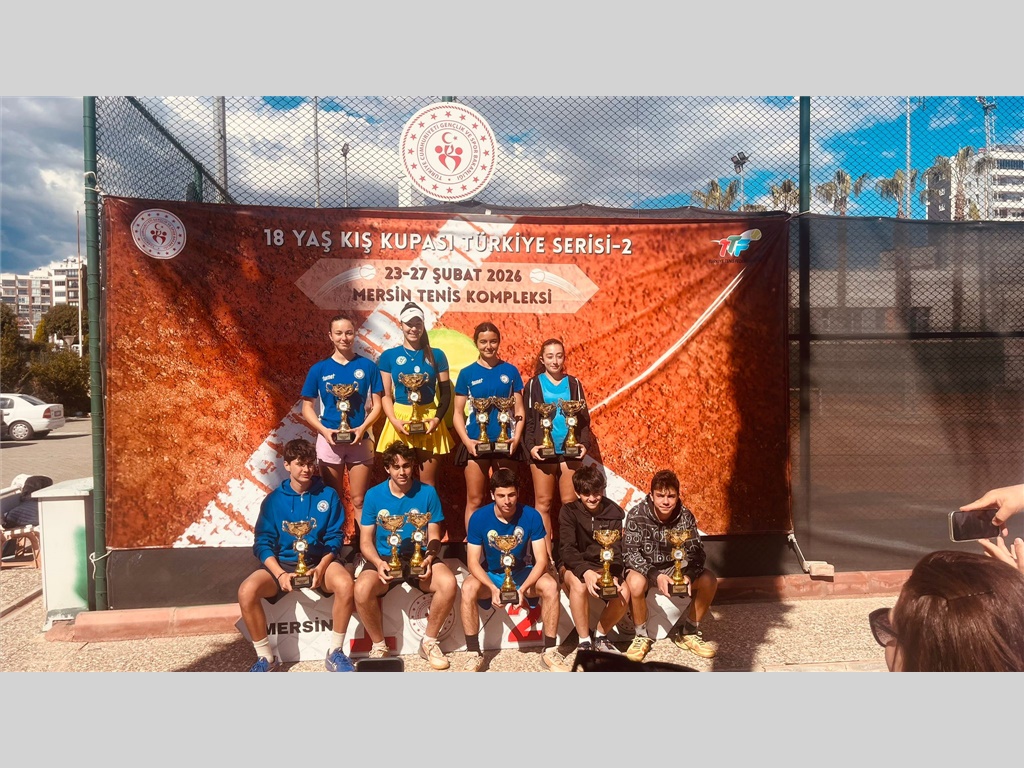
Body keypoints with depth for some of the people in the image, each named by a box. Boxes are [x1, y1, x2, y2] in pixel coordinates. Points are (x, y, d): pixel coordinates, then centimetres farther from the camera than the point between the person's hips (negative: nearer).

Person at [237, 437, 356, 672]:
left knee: (345, 584, -32)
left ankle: (335, 653, -11)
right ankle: (266, 657, -6)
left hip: (320, 560, -1)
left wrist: (321, 567, -19)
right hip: (282, 563, 1)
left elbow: (334, 537, -1)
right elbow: (263, 543, -3)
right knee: (246, 591, -27)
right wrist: (280, 574, -19)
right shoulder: (274, 500, 1)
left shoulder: (328, 495, 1)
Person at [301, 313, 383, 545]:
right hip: (329, 440, 1)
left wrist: (363, 427, -15)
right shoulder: (319, 369, 0)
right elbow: (307, 407, 2)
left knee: (358, 500, 6)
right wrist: (324, 430, -13)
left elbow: (377, 404, 0)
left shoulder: (368, 366, -1)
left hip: (360, 440, -1)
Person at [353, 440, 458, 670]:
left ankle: (429, 642, -2)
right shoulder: (374, 495, -2)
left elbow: (434, 536, 2)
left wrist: (429, 556, -20)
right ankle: (378, 646, -3)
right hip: (384, 559, 0)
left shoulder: (427, 493, -2)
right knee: (362, 589, -31)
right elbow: (366, 541, 0)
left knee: (449, 583, -29)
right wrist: (378, 563, -21)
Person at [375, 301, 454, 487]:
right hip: (400, 420, 0)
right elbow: (386, 395, 2)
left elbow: (445, 393, 6)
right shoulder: (388, 356, 4)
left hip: (429, 420, 0)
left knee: (427, 482, 6)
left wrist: (437, 418, -9)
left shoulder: (436, 355, 6)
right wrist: (394, 420, -13)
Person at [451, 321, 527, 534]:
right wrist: (466, 440, -11)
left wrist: (516, 437, -8)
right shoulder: (467, 373, 3)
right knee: (474, 500, 3)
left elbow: (519, 409, 6)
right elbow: (458, 413, 3)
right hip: (476, 443, -1)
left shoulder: (510, 371, 5)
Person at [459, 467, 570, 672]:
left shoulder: (531, 516, -16)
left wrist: (523, 588, -32)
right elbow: (473, 562, -16)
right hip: (490, 575, 0)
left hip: (522, 573, 1)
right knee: (468, 588, -32)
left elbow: (541, 560, -16)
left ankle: (550, 652, -14)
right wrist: (493, 588, -33)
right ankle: (473, 653, -16)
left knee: (550, 585, -28)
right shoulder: (479, 518, -17)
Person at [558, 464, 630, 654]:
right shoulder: (569, 512, -10)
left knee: (623, 593, -27)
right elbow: (568, 549, -21)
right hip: (575, 568, -2)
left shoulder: (613, 512, -3)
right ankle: (584, 642, -18)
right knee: (579, 584, -36)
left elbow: (616, 550, -10)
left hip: (604, 567, 2)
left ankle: (601, 637, 0)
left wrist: (614, 575, -31)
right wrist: (586, 572, -41)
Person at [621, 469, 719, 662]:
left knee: (709, 580, -19)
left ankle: (688, 633, 3)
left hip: (674, 568, 3)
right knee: (636, 582, -37)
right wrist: (656, 576, -37)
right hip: (643, 568, -3)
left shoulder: (685, 516, -11)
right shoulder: (637, 515, -20)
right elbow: (629, 553, -23)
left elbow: (697, 553, -11)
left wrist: (688, 576, -33)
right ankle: (642, 636, -9)